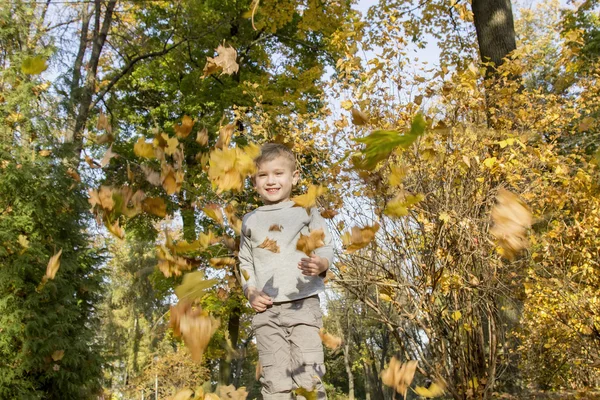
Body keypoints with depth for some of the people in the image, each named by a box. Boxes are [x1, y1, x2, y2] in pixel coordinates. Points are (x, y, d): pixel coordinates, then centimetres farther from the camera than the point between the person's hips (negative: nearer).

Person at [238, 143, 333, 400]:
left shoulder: (306, 210, 5)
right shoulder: (250, 221, 13)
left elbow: (326, 246, 2)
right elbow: (245, 262, 15)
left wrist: (321, 263, -21)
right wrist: (250, 292, -1)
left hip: (304, 304, -2)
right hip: (266, 310, 3)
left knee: (308, 379, -5)